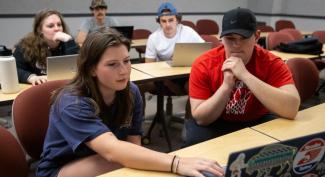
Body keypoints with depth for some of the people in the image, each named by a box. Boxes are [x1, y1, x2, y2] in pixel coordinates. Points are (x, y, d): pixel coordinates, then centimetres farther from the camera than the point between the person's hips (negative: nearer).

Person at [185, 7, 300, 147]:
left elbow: (291, 109, -33)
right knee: (195, 139, -30)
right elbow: (200, 118, -20)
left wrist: (245, 75, -38)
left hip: (258, 123, 2)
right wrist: (227, 85, -35)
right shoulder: (203, 65, -18)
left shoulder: (272, 63, -18)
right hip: (216, 124, -1)